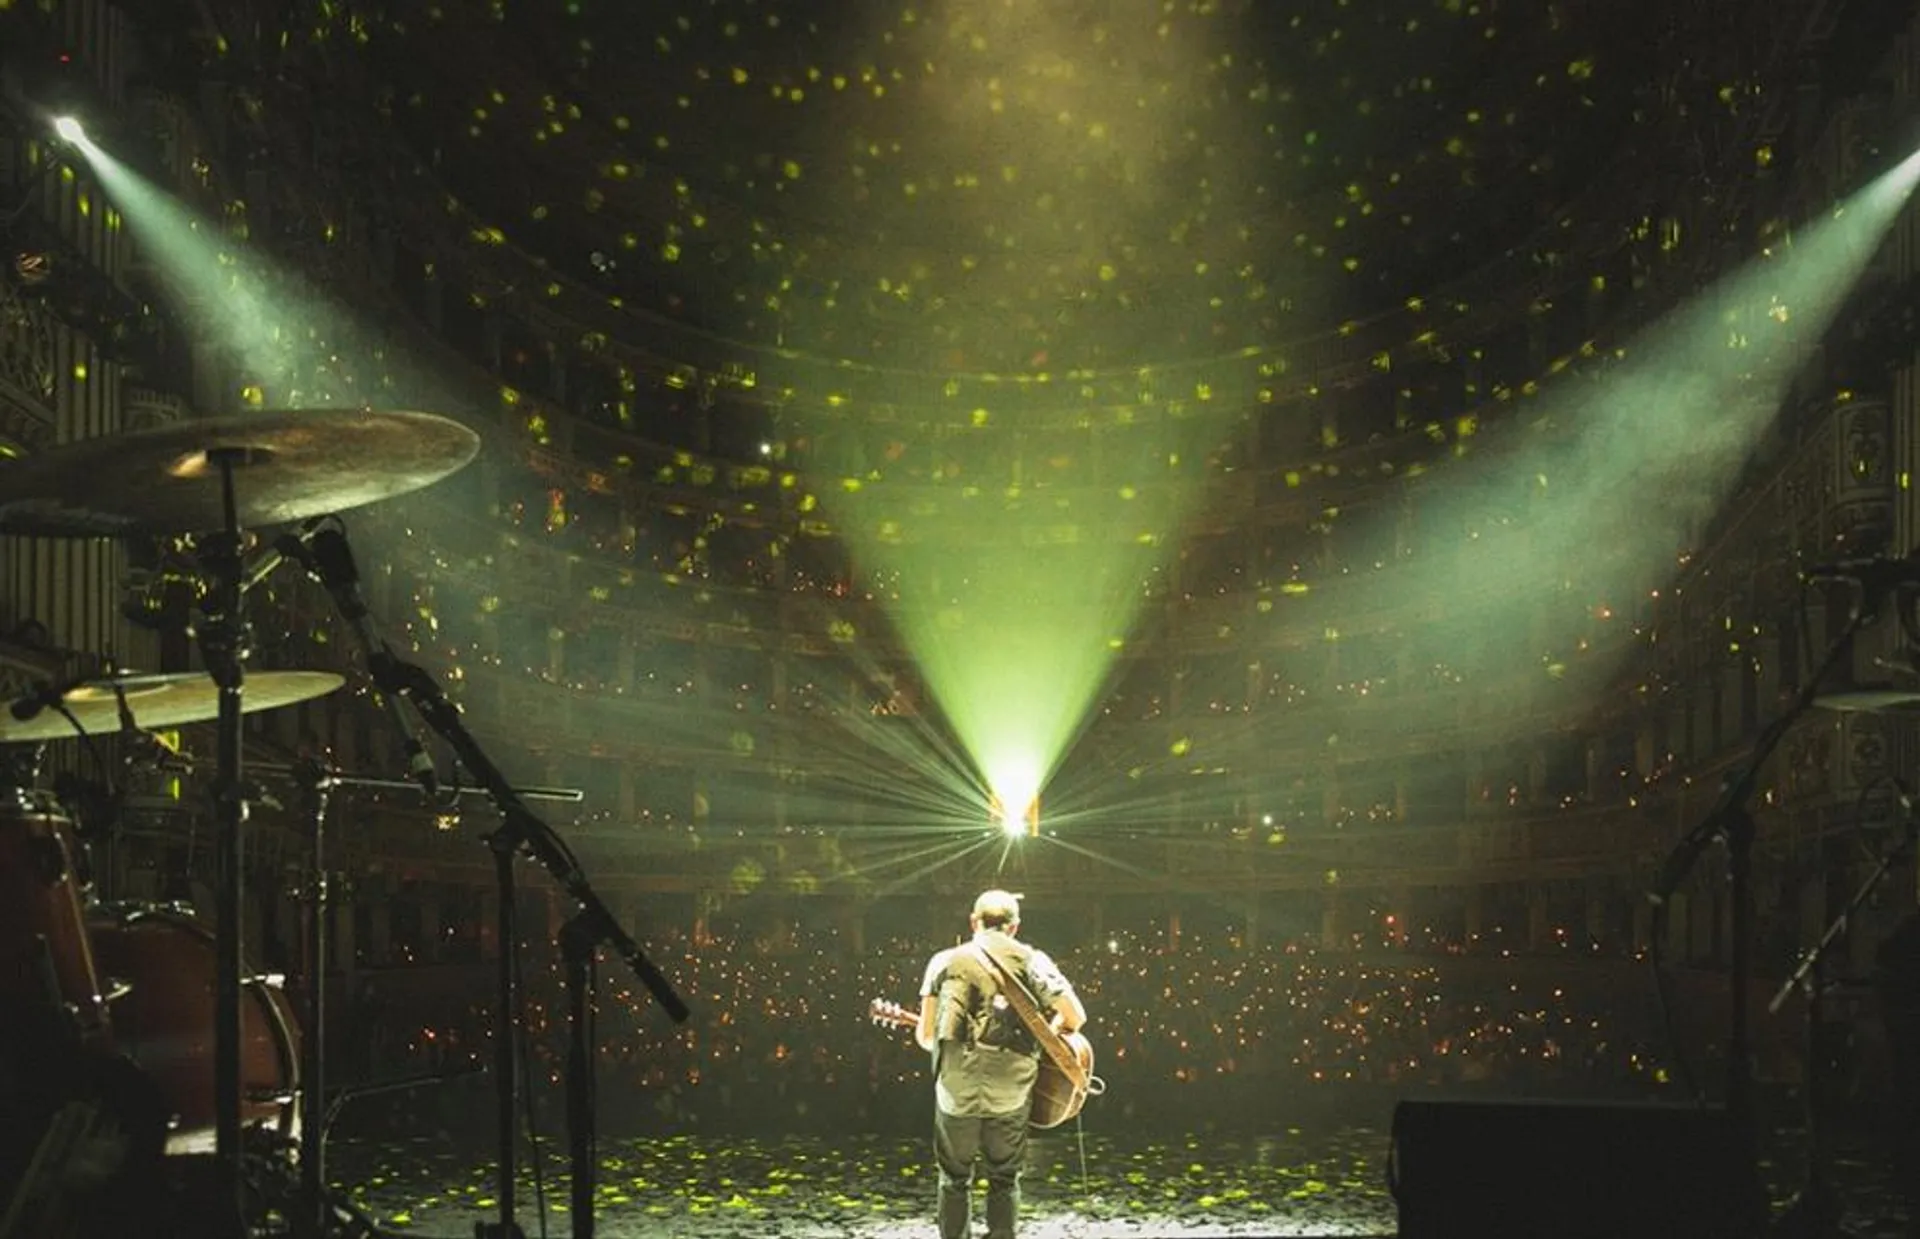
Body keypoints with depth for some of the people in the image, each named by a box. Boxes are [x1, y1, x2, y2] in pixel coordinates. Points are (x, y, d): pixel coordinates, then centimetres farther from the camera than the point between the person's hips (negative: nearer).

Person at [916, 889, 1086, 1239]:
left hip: (958, 1089, 0)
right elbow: (1076, 1016, -1)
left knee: (955, 1180, 16)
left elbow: (925, 1036, 6)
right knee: (1004, 1180, 16)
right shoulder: (1031, 960, 4)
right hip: (1011, 1091, 0)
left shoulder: (945, 961, 6)